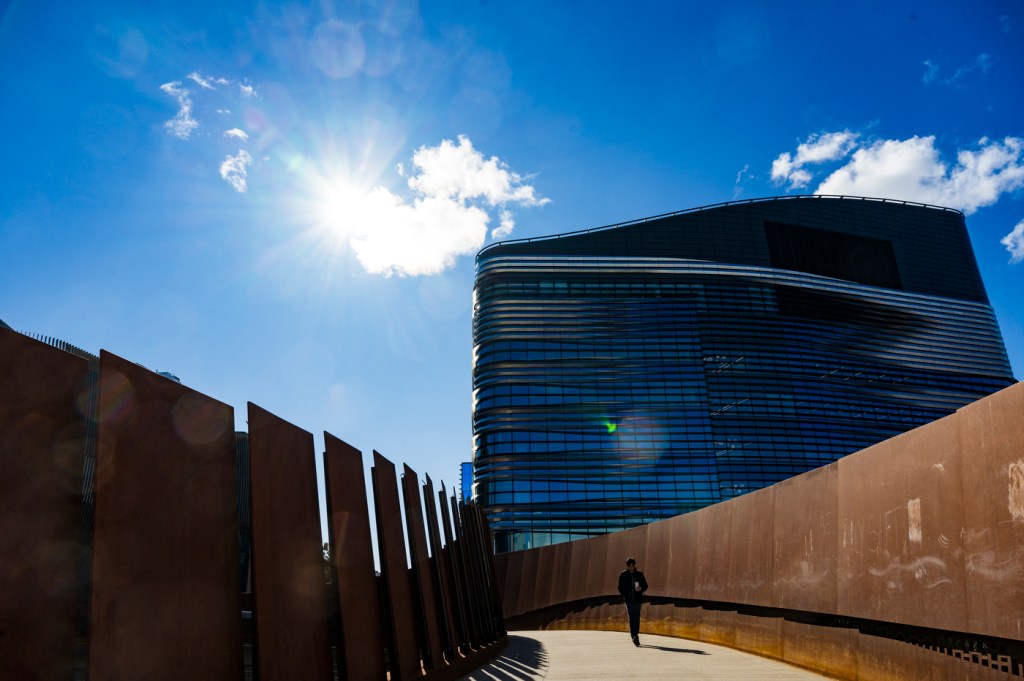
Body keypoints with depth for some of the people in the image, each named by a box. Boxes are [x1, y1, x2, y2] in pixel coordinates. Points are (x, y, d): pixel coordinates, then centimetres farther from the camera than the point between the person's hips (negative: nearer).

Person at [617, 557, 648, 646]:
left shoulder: (639, 574, 6)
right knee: (631, 618, -11)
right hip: (629, 600, -2)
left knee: (637, 618, 6)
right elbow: (620, 588, 7)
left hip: (637, 599, 2)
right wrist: (625, 596, -7)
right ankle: (634, 636, -16)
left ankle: (635, 635, 21)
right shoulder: (623, 575, 3)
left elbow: (645, 586, 10)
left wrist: (641, 588, -12)